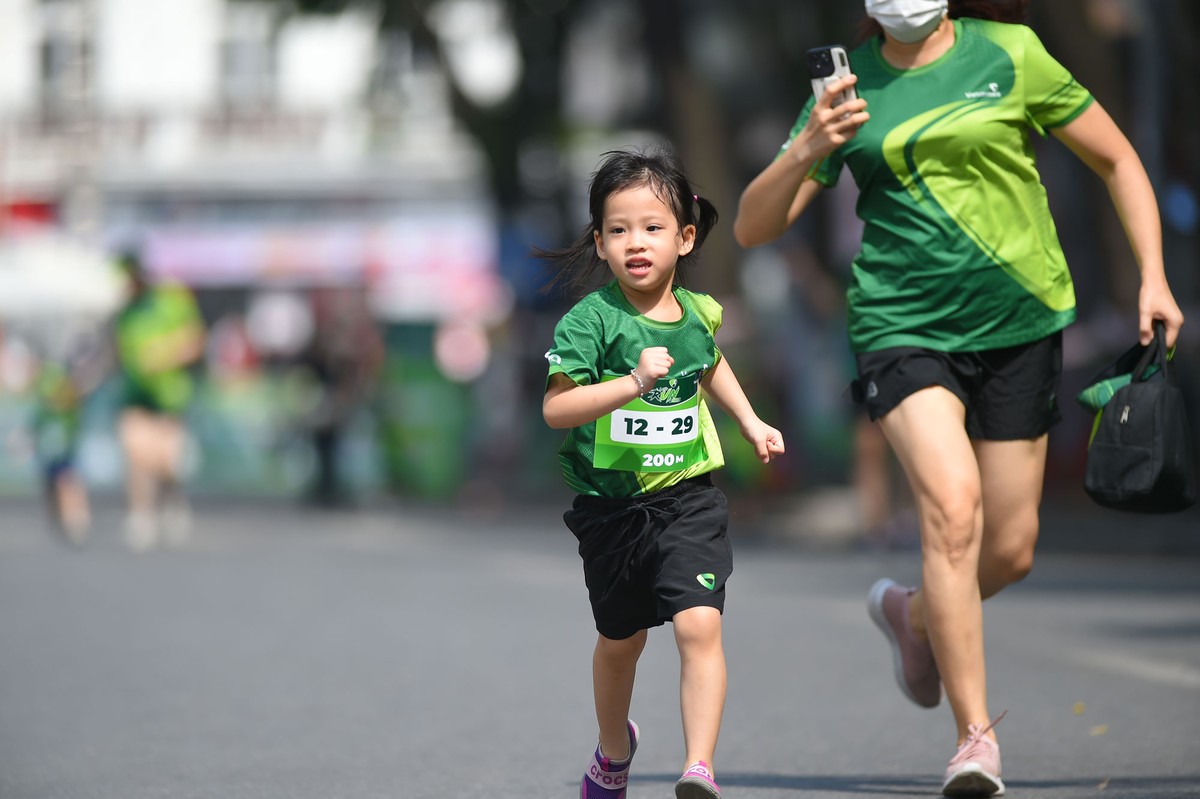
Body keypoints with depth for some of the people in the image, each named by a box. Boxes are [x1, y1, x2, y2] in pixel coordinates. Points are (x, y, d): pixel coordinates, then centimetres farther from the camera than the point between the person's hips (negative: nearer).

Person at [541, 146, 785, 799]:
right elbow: (555, 408, -24)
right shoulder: (591, 320, -14)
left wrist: (750, 421, 21)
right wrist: (633, 384, -34)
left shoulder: (697, 313, 0)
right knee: (619, 641, 17)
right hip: (612, 505, -1)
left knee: (699, 625, -19)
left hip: (689, 499, 1)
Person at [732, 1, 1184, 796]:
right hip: (903, 326, -1)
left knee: (1011, 550, 3)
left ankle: (912, 611, 39)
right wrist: (806, 150, -15)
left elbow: (1119, 162, 8)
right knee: (952, 506, -23)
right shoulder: (850, 85, 3)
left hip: (1019, 324, 1)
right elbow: (752, 228, 3)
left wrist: (1154, 278, -2)